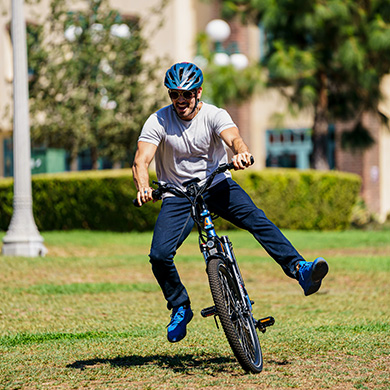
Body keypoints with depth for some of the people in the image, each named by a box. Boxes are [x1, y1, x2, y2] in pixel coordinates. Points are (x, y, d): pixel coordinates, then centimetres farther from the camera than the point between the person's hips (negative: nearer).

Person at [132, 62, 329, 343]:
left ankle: (300, 269, -38)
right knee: (159, 255, -17)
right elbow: (141, 160, -19)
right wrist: (143, 186, -42)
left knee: (255, 217, -28)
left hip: (217, 185, -1)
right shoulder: (158, 121, -9)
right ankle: (180, 308, 7)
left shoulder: (214, 115, -10)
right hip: (178, 195, 1)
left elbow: (234, 138, -29)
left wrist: (241, 153, -54)